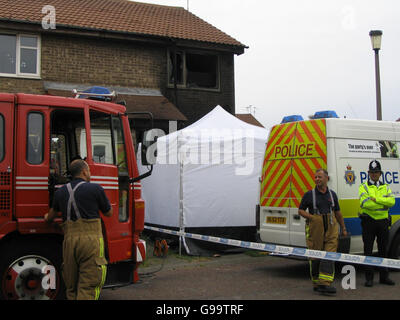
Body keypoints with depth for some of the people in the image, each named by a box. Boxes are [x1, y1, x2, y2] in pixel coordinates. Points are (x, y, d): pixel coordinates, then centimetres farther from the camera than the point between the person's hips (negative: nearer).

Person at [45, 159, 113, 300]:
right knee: (88, 287, -6)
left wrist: (47, 218, 60)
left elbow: (53, 212, 36)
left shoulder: (61, 191, 15)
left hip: (69, 239, 5)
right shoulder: (95, 189, 0)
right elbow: (108, 212, 13)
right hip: (91, 239, -5)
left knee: (71, 287, 16)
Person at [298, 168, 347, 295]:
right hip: (315, 229, -2)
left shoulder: (332, 194, 12)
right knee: (316, 257, 3)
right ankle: (316, 283, 15)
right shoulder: (309, 194, 2)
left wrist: (343, 228, 20)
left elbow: (338, 212, 19)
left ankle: (325, 284, -12)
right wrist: (311, 217, -10)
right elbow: (301, 210, 6)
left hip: (331, 229, 2)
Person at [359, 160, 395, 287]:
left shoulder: (385, 187, 13)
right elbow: (364, 203, -17)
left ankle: (384, 276, 21)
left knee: (383, 250, 11)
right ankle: (369, 278, 8)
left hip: (383, 222, 4)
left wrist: (376, 199, -16)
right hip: (369, 222, -3)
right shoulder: (363, 187, 1)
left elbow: (392, 201, -6)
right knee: (368, 250, 0)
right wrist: (384, 204, -12)